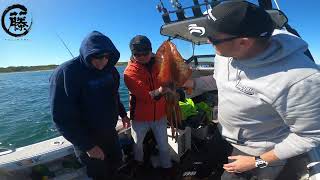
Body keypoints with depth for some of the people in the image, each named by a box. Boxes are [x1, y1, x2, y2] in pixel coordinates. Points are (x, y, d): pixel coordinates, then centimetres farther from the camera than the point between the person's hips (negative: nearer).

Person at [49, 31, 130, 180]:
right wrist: (88, 146, -21)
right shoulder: (65, 73, -23)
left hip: (110, 132, 6)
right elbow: (63, 117, -23)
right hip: (87, 138, -5)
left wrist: (122, 114, 14)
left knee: (116, 161, 23)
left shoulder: (110, 69, -3)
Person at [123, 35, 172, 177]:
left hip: (160, 114, 2)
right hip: (140, 116, -2)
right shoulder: (130, 72, -16)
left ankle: (167, 168, 39)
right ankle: (139, 164, 50)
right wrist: (158, 92, -44)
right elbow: (144, 95, -27)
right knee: (137, 144, 21)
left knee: (164, 145, 15)